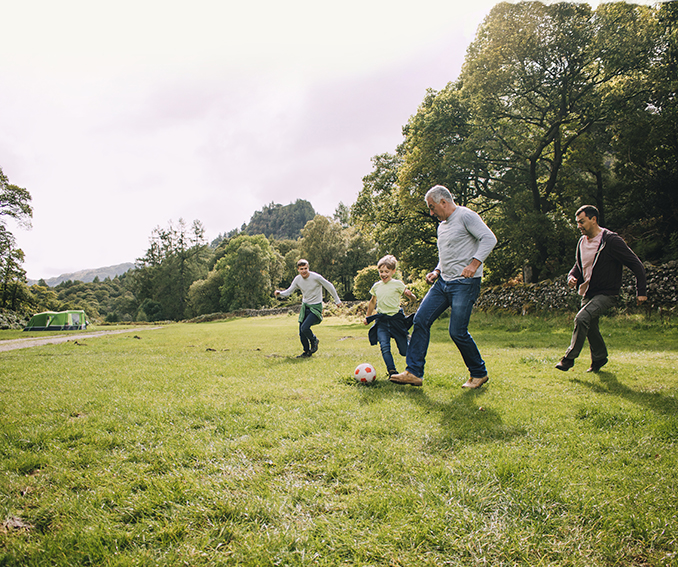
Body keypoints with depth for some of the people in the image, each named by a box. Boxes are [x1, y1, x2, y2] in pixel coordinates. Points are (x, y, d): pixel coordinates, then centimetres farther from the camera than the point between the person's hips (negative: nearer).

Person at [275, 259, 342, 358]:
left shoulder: (316, 277, -18)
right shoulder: (297, 279, -4)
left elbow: (329, 286, -6)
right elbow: (289, 291, 2)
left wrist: (337, 300, 2)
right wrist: (279, 293, -20)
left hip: (316, 307, -6)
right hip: (305, 306, 6)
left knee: (305, 328, -22)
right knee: (301, 332, 4)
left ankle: (314, 340, 10)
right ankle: (307, 352, 25)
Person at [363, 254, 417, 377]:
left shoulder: (398, 284, -4)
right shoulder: (376, 286, 9)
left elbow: (412, 297, -5)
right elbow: (372, 302, 24)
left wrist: (410, 294, -28)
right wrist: (367, 316, 28)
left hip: (396, 319, -3)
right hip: (381, 320, 3)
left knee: (404, 351, 4)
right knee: (384, 347, -16)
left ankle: (407, 339, 38)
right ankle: (392, 371, -12)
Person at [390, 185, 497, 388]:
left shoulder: (466, 216, -5)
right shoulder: (442, 226, 21)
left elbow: (489, 238, -15)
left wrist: (474, 264, -26)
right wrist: (437, 271, 12)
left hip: (465, 283, -9)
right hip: (443, 282, 9)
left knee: (457, 331, -9)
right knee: (421, 319, -2)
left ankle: (479, 373, 13)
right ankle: (414, 372, 2)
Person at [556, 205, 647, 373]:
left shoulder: (611, 240, -15)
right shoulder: (582, 242, 7)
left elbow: (636, 265, -12)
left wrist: (641, 291, -14)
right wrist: (572, 276, -2)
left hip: (606, 294, -8)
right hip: (588, 293, 8)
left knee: (582, 318, -25)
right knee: (590, 328, 14)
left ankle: (569, 357, -14)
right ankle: (599, 358, 37)